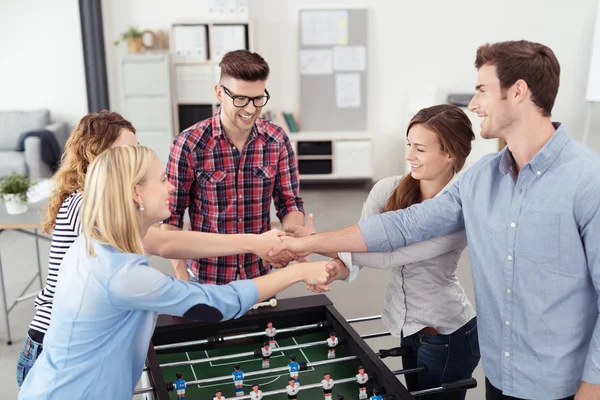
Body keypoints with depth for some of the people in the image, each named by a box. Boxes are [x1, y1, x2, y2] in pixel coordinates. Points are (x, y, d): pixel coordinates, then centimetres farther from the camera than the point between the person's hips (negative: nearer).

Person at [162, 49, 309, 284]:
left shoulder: (277, 141, -8)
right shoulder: (188, 144, -16)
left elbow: (290, 203, -1)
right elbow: (172, 217, -10)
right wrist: (182, 280, -13)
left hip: (259, 273, 3)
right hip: (205, 278, -3)